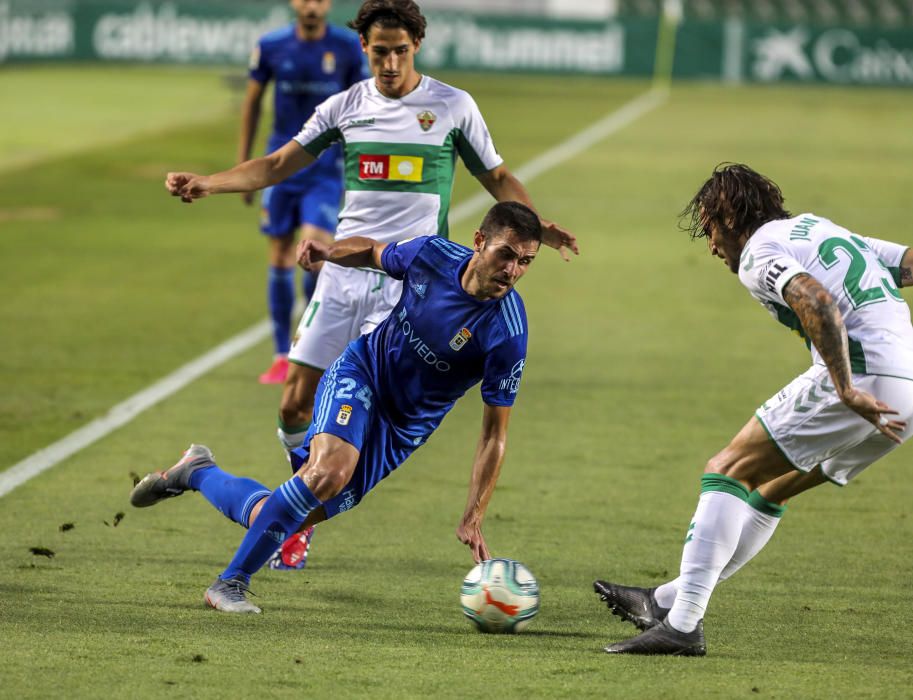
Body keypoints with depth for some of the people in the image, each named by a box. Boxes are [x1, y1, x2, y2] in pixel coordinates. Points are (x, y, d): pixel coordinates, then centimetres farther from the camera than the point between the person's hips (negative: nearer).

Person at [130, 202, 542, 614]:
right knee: (330, 471, -32)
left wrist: (473, 519, -23)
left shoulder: (506, 335, -23)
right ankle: (230, 584, -19)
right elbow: (372, 252, 9)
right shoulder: (432, 254, -15)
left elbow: (494, 436, -17)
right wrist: (329, 251, -12)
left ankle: (196, 473, 25)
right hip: (361, 371, 0)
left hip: (401, 432, 0)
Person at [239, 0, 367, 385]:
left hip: (326, 168, -2)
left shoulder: (348, 47, -4)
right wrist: (243, 164, 9)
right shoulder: (271, 47, -2)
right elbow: (252, 102, 9)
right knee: (280, 260, 3)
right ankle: (282, 357, 13)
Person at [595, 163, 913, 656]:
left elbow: (818, 304, -21)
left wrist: (847, 391, -22)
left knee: (728, 471, -1)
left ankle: (682, 624, -9)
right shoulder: (822, 229, 27)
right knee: (771, 489, 21)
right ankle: (669, 600, 28)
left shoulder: (758, 254, -1)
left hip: (862, 377, -9)